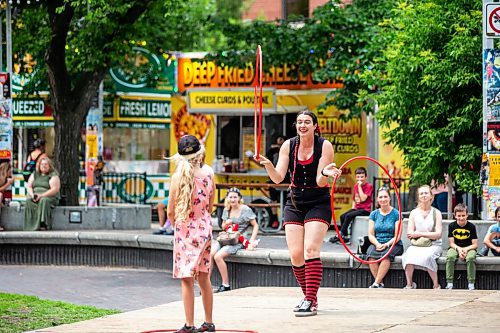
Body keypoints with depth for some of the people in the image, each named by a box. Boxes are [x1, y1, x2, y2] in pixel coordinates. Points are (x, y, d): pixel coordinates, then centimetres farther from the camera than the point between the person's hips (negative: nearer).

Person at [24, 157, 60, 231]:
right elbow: (29, 187, 14)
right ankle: (31, 226, -38)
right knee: (28, 201, -30)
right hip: (34, 197, 4)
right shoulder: (34, 174, 18)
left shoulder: (53, 175, 1)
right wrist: (32, 195, -9)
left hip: (50, 197, -4)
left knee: (44, 201, -38)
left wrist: (41, 195, -19)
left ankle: (43, 224, -44)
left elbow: (55, 189, -10)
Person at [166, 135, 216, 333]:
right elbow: (210, 207, 9)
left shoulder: (178, 176, -11)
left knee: (187, 279, -2)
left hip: (185, 229, -4)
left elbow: (170, 212, -7)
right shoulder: (208, 173, 1)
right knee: (204, 278, 13)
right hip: (205, 228, 4)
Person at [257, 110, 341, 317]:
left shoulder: (324, 146, -9)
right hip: (294, 204, 4)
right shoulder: (288, 146, 0)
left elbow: (320, 182, -14)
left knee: (310, 249, -18)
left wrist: (325, 173, -36)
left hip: (318, 204, -4)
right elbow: (278, 178, -7)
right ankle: (309, 297, 16)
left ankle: (310, 302, -18)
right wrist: (268, 165, -26)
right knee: (295, 254, -3)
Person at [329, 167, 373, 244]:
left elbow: (363, 198, -21)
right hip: (357, 208, 7)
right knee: (342, 216, -14)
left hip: (365, 210, -7)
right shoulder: (356, 186, 11)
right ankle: (345, 237, -10)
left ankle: (340, 236, -20)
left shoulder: (369, 186, -9)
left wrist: (360, 186, -18)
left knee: (348, 216, -25)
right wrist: (353, 208, 5)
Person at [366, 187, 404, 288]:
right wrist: (377, 244, -13)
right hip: (377, 243, 3)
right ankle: (380, 283, -26)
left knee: (386, 254, -37)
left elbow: (397, 236, -4)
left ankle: (376, 284, -34)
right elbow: (370, 234, 7)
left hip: (393, 244, -3)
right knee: (371, 254, -32)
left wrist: (387, 244, -19)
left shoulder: (396, 214, 2)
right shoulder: (374, 214, 12)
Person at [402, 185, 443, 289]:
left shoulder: (436, 213, 6)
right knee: (408, 255, -31)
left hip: (433, 245, -2)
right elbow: (410, 233, 3)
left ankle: (436, 285, -22)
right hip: (417, 245, 2)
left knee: (427, 256, -35)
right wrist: (428, 235, -11)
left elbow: (438, 234, -4)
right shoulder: (414, 213, 13)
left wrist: (420, 234, -11)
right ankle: (409, 284, -21)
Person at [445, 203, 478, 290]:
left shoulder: (471, 226, -4)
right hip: (455, 248, 1)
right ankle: (449, 283, -27)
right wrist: (459, 249, -20)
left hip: (468, 248, -1)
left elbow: (475, 244, -4)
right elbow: (452, 243, -1)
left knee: (471, 258, -34)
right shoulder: (452, 226, -1)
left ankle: (471, 284, -26)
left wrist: (466, 249, -21)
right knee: (450, 257, -31)